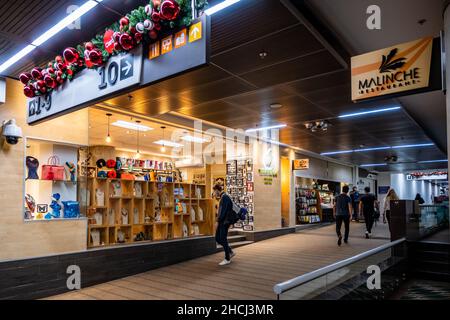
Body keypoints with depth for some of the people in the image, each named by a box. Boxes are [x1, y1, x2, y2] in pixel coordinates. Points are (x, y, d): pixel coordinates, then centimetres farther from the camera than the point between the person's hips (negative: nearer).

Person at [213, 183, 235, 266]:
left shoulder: (225, 197, -15)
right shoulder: (222, 197, 15)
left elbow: (223, 211, -21)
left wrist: (218, 221, -17)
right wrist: (219, 221, 14)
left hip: (224, 222, -10)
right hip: (221, 222, 10)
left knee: (223, 239, -3)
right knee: (218, 238, 12)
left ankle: (227, 259, 8)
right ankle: (230, 252, 23)